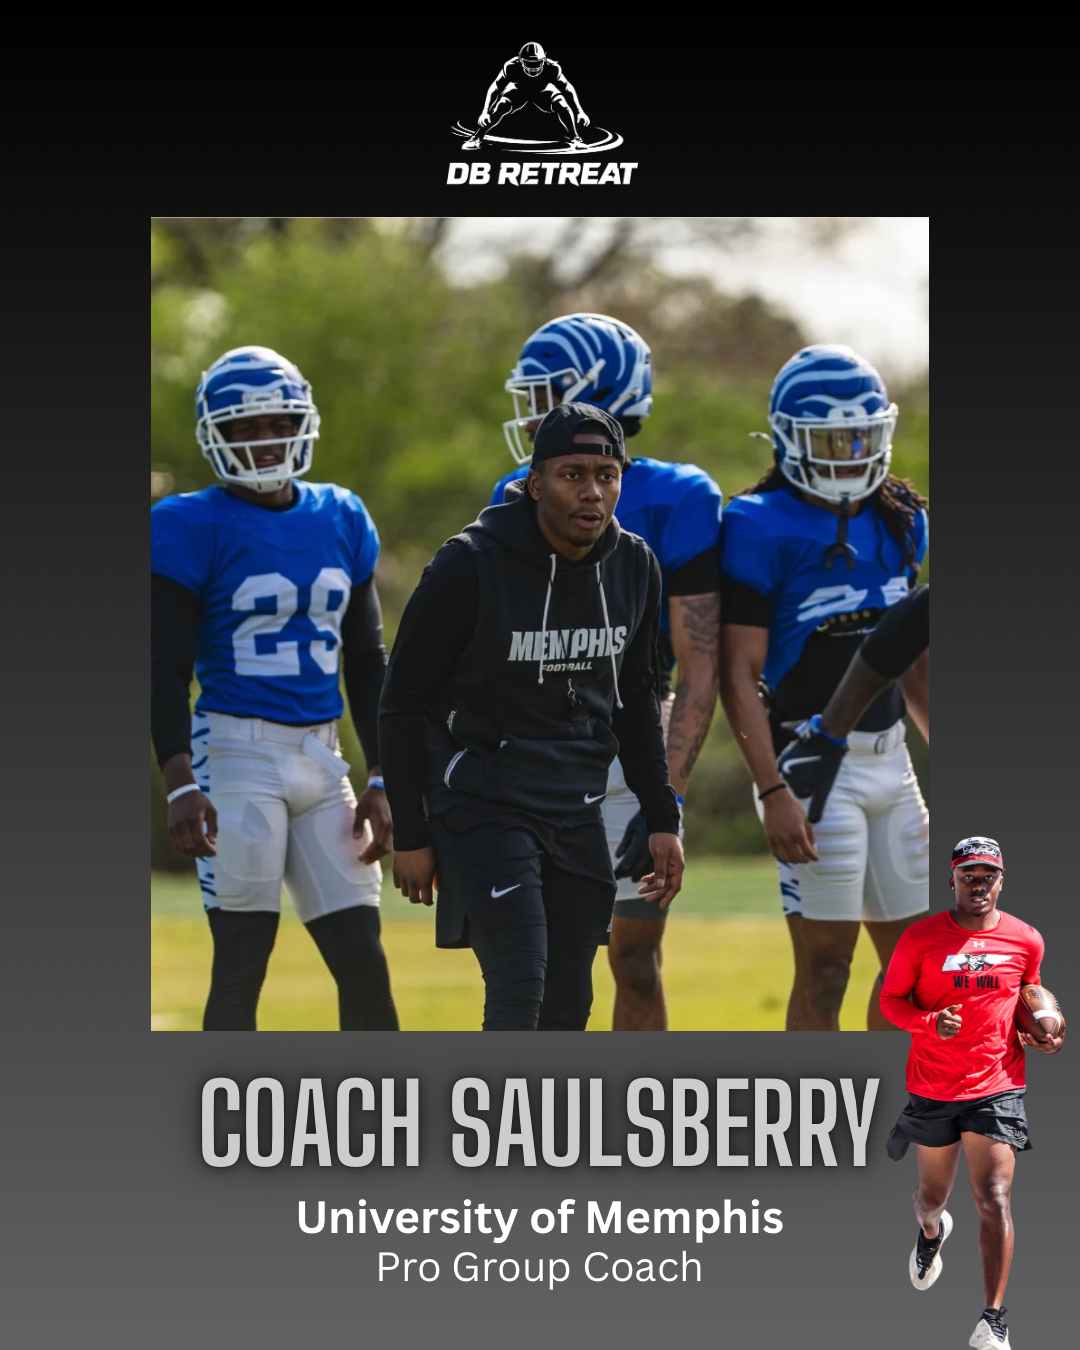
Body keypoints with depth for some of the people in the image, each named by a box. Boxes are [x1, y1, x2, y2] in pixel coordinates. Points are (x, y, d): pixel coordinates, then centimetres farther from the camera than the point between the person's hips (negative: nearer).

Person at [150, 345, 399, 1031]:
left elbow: (367, 664, 16)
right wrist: (181, 783, -20)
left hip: (322, 758, 5)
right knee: (240, 964, -6)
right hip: (237, 750, -5)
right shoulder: (192, 528, -6)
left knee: (363, 962, 3)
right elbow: (166, 669, -9)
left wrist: (380, 780, 10)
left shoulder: (341, 520, 11)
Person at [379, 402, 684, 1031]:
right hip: (483, 807, -6)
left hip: (577, 813, 6)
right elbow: (404, 705, -6)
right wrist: (411, 836, -5)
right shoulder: (470, 566, -15)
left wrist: (663, 818, 12)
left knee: (568, 1008, 8)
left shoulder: (634, 567, 2)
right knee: (519, 997, -16)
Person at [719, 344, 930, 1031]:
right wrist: (774, 793, -20)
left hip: (890, 759, 7)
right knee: (825, 967, -5)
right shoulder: (762, 530, -11)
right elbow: (740, 675, -13)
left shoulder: (898, 522, 11)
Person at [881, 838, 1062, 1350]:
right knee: (933, 1196, 17)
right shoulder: (921, 938, -4)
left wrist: (1043, 1037, 0)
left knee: (993, 1200, -14)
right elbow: (891, 999, 2)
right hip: (932, 1090, 1)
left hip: (997, 1087, -1)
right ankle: (931, 1231, 57)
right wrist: (931, 1023, -17)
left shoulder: (1026, 941, 3)